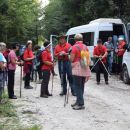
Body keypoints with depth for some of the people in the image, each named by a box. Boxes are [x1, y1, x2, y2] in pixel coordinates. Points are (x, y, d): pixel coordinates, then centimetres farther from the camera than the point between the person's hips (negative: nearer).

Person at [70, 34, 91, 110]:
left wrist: (70, 55, 11)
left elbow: (71, 59, -11)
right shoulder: (85, 47, 10)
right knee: (81, 86, 11)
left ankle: (81, 104, -7)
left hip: (77, 69, -7)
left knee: (77, 86, -4)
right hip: (85, 69, 7)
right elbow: (88, 59, 10)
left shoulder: (75, 47, -9)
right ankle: (79, 102, 18)